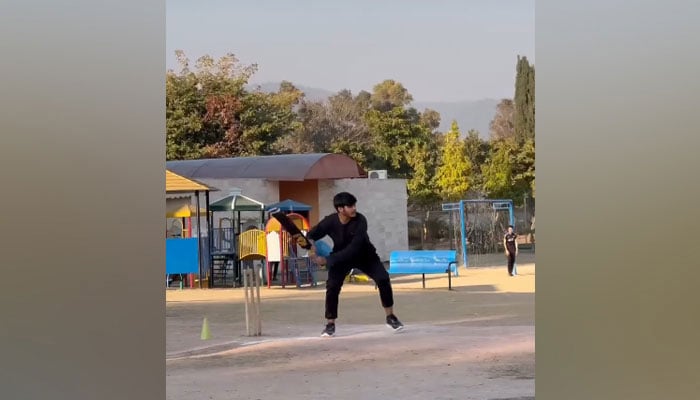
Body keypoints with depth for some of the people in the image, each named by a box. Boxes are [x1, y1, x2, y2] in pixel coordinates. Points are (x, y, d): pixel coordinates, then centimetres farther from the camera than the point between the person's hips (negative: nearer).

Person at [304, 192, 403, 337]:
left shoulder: (360, 221, -32)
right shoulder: (330, 221, -26)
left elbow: (353, 248, -39)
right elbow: (311, 235, -14)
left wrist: (328, 259, -43)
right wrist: (311, 245, -41)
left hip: (365, 255, -1)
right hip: (341, 257, 1)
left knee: (383, 279, -15)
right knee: (332, 287, -14)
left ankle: (390, 317, 1)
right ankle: (330, 325, 2)